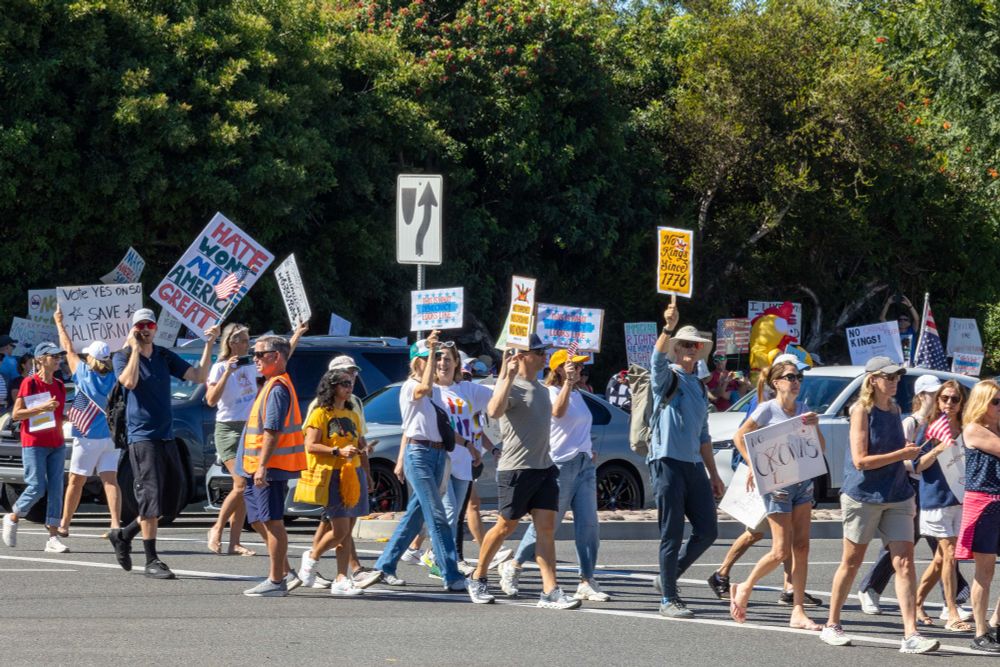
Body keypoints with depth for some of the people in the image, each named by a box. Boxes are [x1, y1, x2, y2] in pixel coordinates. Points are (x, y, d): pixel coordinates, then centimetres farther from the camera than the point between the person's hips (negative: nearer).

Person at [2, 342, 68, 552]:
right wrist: (42, 408, -21)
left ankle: (53, 537, -2)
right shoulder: (30, 383, -7)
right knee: (37, 488, -9)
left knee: (56, 489, -1)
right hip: (34, 443, -6)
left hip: (56, 444, 6)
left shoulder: (59, 385, 12)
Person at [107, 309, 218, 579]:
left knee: (169, 498, 9)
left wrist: (209, 345, -2)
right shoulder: (123, 357, -2)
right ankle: (151, 561, -5)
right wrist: (134, 348, -16)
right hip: (142, 437, -6)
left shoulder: (164, 357, 12)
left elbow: (199, 376, 7)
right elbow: (129, 381, -22)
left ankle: (124, 536, 26)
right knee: (151, 497, -10)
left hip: (167, 436, 6)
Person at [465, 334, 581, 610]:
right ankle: (478, 579, 21)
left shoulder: (540, 388, 17)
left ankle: (550, 592, -7)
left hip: (543, 467, 7)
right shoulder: (512, 386, -11)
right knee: (505, 527, 2)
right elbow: (494, 411, -33)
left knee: (546, 527, -2)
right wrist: (509, 376, -35)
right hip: (516, 469, -7)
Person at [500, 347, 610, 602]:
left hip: (584, 464, 7)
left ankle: (587, 582, -1)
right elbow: (558, 411, -30)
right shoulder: (551, 392, -7)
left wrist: (587, 448, 16)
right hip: (560, 464, -7)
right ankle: (513, 567, 18)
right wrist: (568, 381, -34)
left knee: (588, 525, -2)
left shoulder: (577, 394, 18)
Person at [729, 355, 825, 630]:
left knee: (801, 548, 1)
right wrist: (754, 467, -11)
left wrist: (815, 426, -9)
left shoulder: (803, 410, 8)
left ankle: (798, 613, 3)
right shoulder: (768, 410, -8)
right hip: (777, 483, -6)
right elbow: (740, 436, -3)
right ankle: (744, 589, 15)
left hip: (803, 483, 6)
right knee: (781, 551, -8)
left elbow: (821, 450, 8)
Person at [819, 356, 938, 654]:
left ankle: (911, 634, -11)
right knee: (852, 562, 7)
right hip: (863, 496, -5)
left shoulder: (894, 410, 10)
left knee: (905, 562, -6)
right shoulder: (862, 411, -9)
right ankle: (832, 625, 21)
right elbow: (860, 460, -17)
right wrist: (901, 454, -17)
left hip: (896, 497, 5)